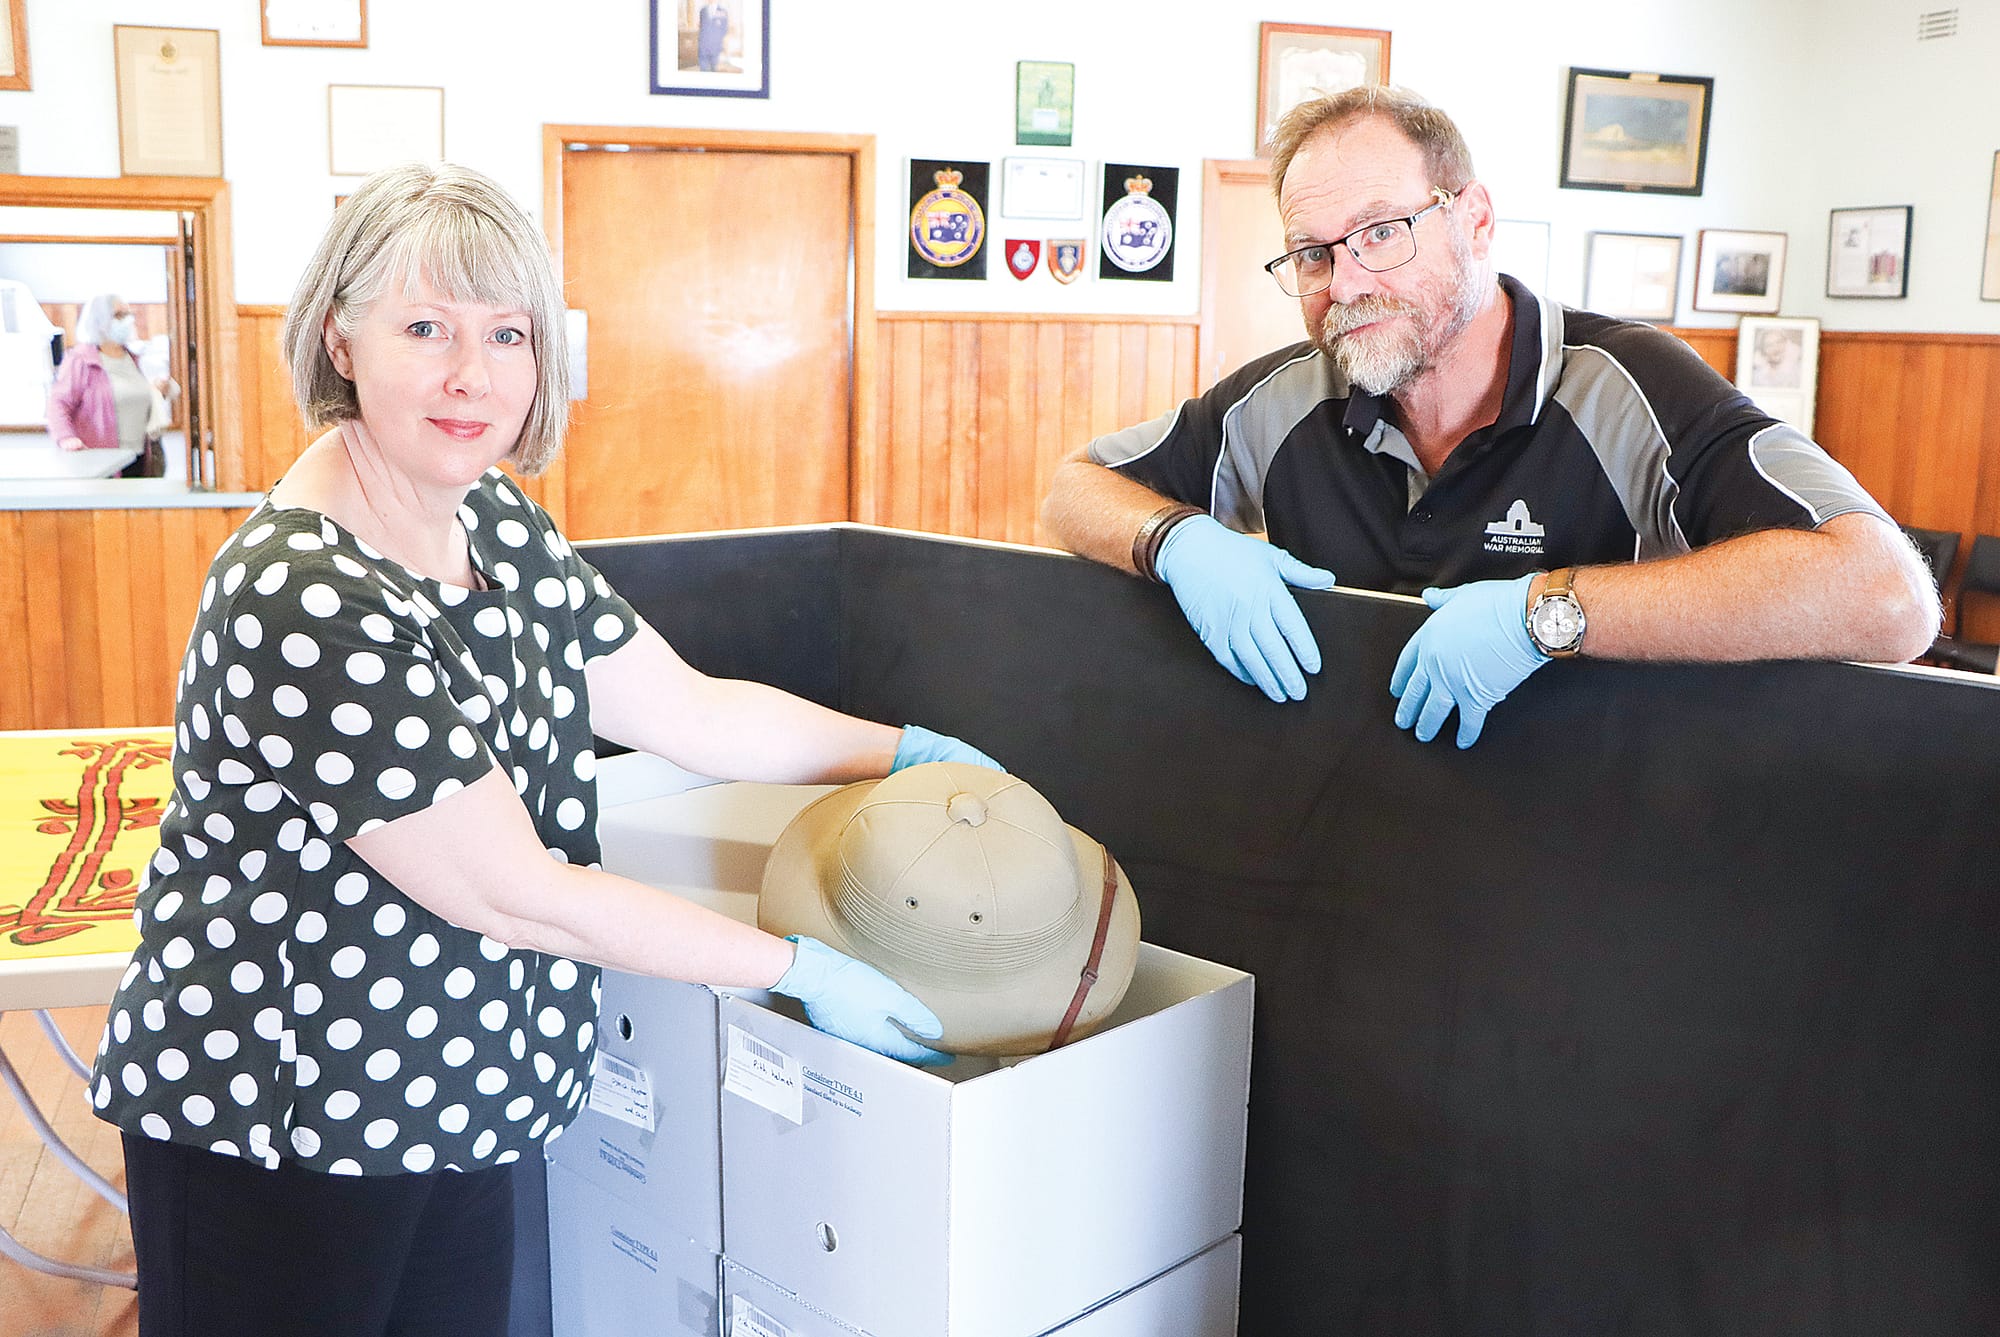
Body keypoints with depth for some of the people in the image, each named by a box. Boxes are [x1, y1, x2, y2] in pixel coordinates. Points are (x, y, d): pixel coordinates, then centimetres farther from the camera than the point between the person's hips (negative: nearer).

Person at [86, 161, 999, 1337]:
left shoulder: (494, 525, 1)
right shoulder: (307, 607, -27)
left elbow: (691, 712, 9)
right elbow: (517, 896, -24)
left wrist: (911, 751, 8)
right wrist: (798, 966, -17)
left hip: (458, 1109, 8)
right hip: (273, 1139, -8)